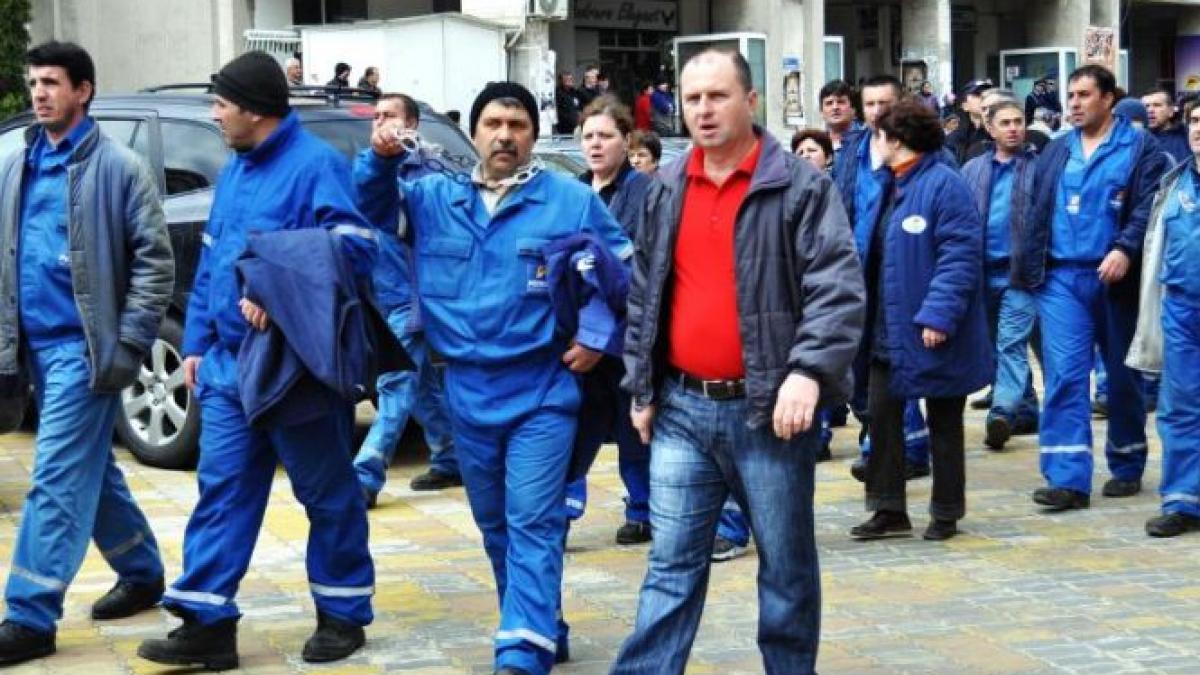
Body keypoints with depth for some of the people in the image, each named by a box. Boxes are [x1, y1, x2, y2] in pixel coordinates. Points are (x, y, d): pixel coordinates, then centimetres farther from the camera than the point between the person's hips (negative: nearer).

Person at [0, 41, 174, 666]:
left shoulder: (118, 168, -7)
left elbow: (155, 260, -7)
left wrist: (130, 343, -12)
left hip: (84, 345, -7)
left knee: (56, 477, -9)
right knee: (91, 471, 16)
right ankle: (143, 574, 32)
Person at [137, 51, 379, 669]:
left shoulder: (316, 165, -12)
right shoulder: (234, 170, 15)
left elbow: (353, 248, -22)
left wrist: (277, 291, -28)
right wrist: (196, 342, 15)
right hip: (228, 362, 8)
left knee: (326, 491, 5)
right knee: (221, 488, 5)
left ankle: (342, 615, 18)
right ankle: (208, 622, 8)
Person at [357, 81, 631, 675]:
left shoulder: (572, 201, -2)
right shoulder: (435, 197, 7)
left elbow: (624, 271, 3)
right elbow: (371, 212, 8)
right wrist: (382, 160, -10)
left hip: (541, 393, -4)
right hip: (468, 394, 5)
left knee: (531, 524, -10)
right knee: (495, 525, 15)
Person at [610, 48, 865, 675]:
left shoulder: (801, 186, -6)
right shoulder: (666, 191, 10)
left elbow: (839, 289, -14)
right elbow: (643, 297, 17)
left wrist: (807, 371, -25)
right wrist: (642, 388, 12)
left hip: (769, 410, -4)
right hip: (682, 410, 4)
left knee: (787, 566, 9)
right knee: (671, 567, 6)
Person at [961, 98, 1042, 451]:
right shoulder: (973, 169, 10)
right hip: (983, 270, 5)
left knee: (1010, 343, -14)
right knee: (997, 345, 13)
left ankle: (1003, 411, -20)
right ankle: (1025, 411, 26)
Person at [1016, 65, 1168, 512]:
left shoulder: (1140, 147, 0)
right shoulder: (1056, 151, 13)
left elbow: (1147, 207, -9)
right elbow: (1037, 212, 14)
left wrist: (1125, 250, -24)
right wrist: (1029, 269, 6)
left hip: (1114, 278, -2)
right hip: (1061, 278, 3)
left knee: (1123, 377, 11)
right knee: (1063, 376, -8)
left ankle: (1127, 468, 26)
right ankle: (1068, 479, -10)